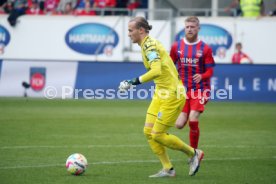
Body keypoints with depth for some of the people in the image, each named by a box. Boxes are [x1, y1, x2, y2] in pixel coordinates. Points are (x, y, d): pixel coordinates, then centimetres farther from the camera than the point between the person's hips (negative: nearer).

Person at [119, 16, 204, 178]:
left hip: (172, 95, -10)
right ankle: (168, 169, 10)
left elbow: (156, 71, -33)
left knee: (158, 134, -5)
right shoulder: (148, 44, 11)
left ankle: (194, 153, 12)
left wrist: (135, 81, -30)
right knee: (148, 132, 4)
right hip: (161, 93, 10)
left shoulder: (150, 45, -19)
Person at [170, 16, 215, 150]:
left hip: (200, 90, -3)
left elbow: (210, 71, -3)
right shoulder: (176, 46, 5)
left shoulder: (205, 49, -3)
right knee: (179, 124, -7)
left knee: (193, 121, -18)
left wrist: (202, 76, -24)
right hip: (182, 90, 3)